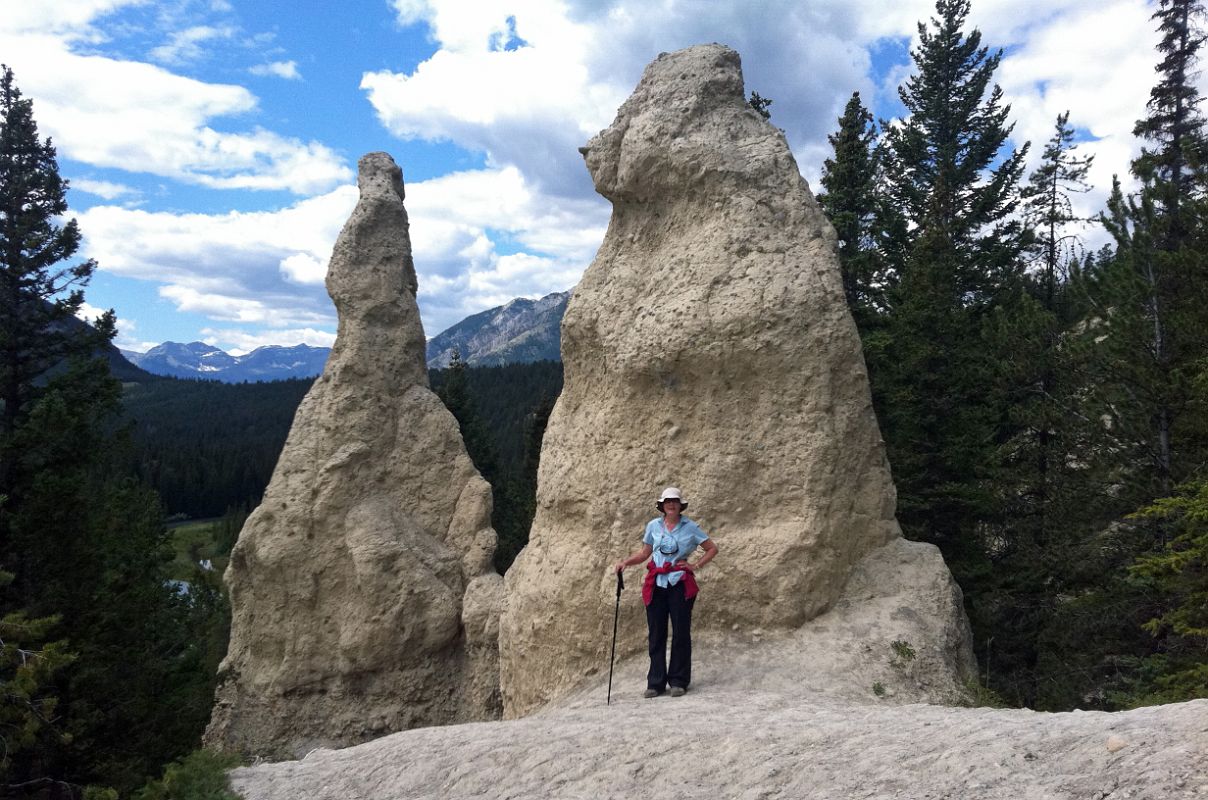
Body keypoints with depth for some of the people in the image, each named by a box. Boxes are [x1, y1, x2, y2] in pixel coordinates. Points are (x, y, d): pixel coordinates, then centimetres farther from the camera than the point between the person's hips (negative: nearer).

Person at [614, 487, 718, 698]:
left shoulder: (690, 527, 2)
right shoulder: (653, 526, 7)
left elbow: (712, 549, 9)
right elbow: (644, 552, 16)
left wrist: (696, 565, -2)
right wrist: (626, 561, 1)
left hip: (680, 583, -2)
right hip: (656, 584, 2)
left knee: (681, 633, 1)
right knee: (656, 633, 4)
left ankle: (678, 682, 11)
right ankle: (655, 683, 11)